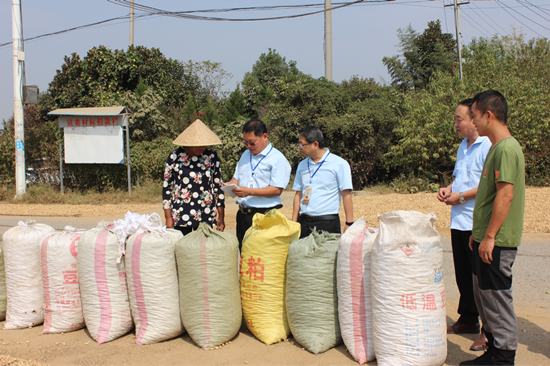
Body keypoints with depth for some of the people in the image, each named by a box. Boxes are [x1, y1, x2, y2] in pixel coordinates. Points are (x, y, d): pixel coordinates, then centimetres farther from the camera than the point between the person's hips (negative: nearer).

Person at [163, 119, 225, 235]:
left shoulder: (211, 156, 3)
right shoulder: (175, 156, -2)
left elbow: (218, 186, 7)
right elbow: (167, 187, 2)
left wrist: (221, 217, 6)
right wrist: (168, 217, -1)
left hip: (207, 217, 1)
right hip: (180, 217, -1)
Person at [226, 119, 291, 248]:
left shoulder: (277, 159, -7)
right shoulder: (245, 155, 18)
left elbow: (277, 190, -14)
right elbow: (236, 178, 22)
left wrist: (249, 191, -22)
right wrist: (230, 185, -2)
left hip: (264, 214, -7)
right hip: (243, 213, 7)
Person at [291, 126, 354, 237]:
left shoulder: (339, 164, -3)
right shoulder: (302, 165, 13)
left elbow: (346, 195, -5)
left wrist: (349, 224, -9)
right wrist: (293, 223, 10)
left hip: (327, 223, -5)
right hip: (304, 222, 5)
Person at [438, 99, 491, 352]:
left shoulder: (488, 146, -13)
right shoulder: (463, 146, 16)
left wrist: (460, 196, -16)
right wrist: (448, 189, 7)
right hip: (459, 221, 9)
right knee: (463, 274, 17)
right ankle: (468, 320, 31)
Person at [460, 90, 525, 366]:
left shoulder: (506, 149, -16)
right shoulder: (496, 147, 15)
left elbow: (505, 195, -22)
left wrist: (489, 236, -21)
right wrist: (478, 232, 22)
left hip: (497, 242, -10)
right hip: (487, 238, 10)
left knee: (497, 297, -1)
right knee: (483, 295, 16)